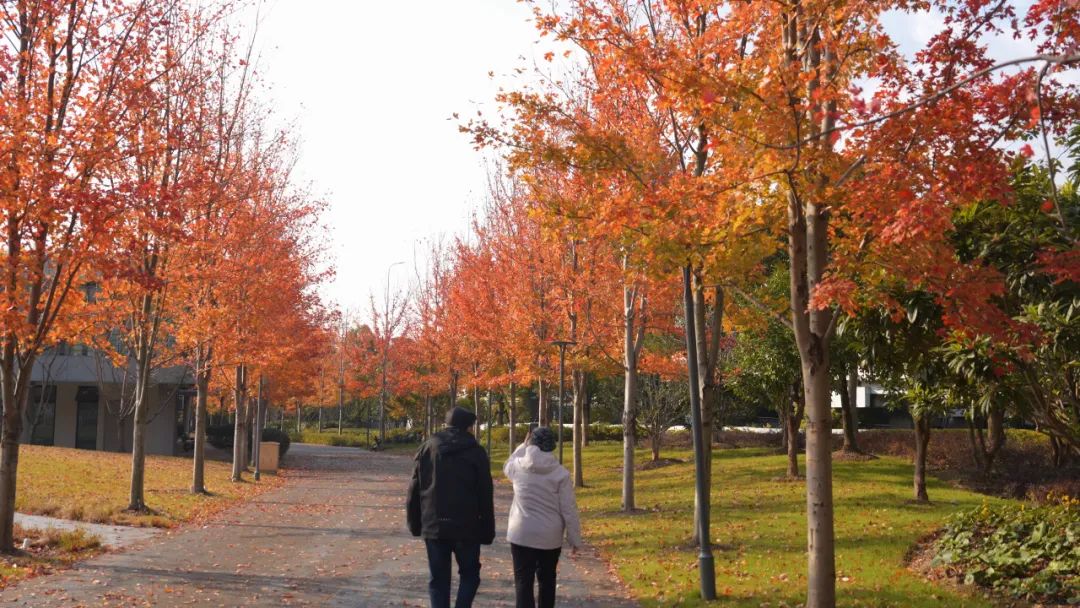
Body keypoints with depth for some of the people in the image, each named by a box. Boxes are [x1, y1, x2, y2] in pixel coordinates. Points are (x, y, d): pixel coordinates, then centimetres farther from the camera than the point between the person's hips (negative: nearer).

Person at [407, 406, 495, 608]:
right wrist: (487, 531, 1)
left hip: (434, 526, 2)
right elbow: (485, 496, -4)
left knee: (439, 579, 10)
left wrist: (415, 523, 12)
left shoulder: (427, 448, 6)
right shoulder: (476, 452, -3)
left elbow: (414, 490, 6)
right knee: (469, 574, 14)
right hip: (466, 526, -2)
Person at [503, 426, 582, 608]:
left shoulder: (519, 466, -5)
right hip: (551, 537, 1)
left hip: (522, 534, -1)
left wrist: (523, 446, 22)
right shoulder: (561, 473, -8)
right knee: (547, 580, 19)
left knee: (524, 582, 1)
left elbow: (507, 467, 22)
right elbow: (569, 509, -8)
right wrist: (575, 539, 1)